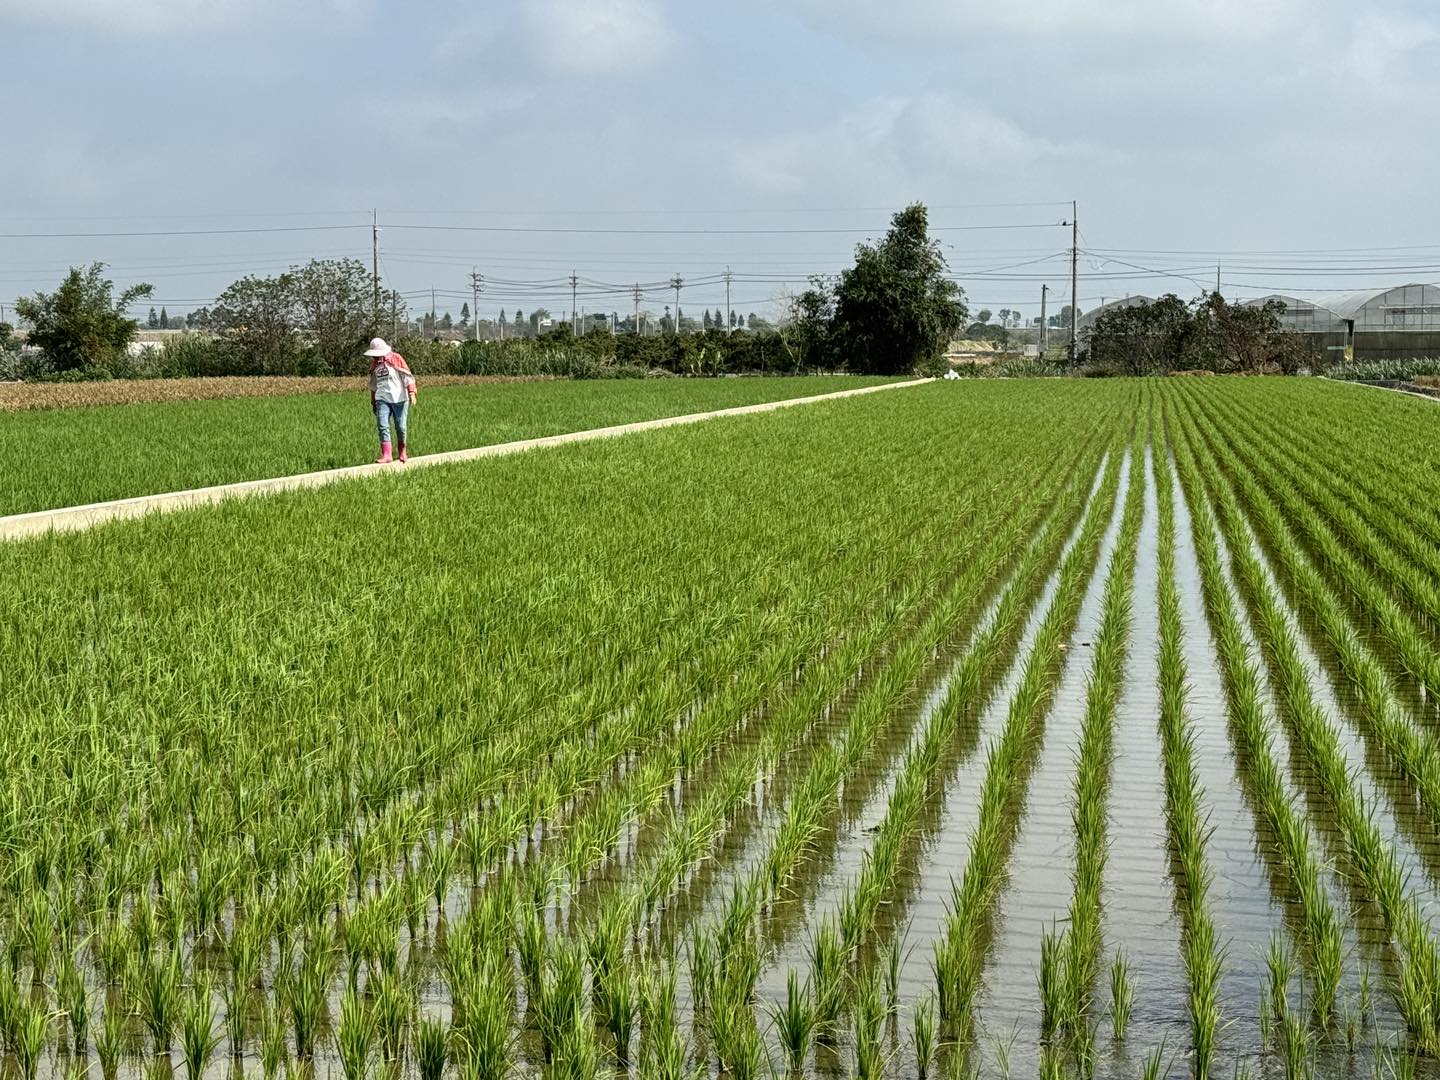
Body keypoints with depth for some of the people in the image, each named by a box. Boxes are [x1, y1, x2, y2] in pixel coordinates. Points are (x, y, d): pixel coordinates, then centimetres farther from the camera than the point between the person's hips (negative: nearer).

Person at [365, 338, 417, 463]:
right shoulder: (374, 363, 11)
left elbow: (408, 377, -5)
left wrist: (412, 394, -14)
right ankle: (386, 455, -13)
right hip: (382, 399, 3)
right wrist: (373, 402, 25)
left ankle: (403, 452, 25)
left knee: (401, 426, 4)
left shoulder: (396, 359, -4)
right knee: (382, 426, -11)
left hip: (399, 398, -3)